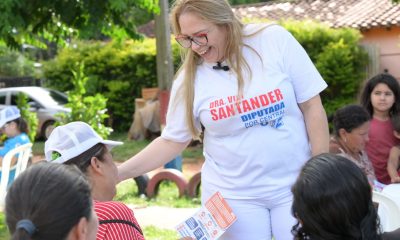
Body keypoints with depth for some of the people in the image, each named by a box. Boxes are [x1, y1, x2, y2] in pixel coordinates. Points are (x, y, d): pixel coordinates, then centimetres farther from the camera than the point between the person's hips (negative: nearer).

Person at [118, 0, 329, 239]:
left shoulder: (275, 41, -9)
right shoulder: (189, 79, -5)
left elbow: (312, 106, -5)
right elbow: (172, 141, 3)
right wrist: (118, 173, -7)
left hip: (295, 186, 0)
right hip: (232, 195, 1)